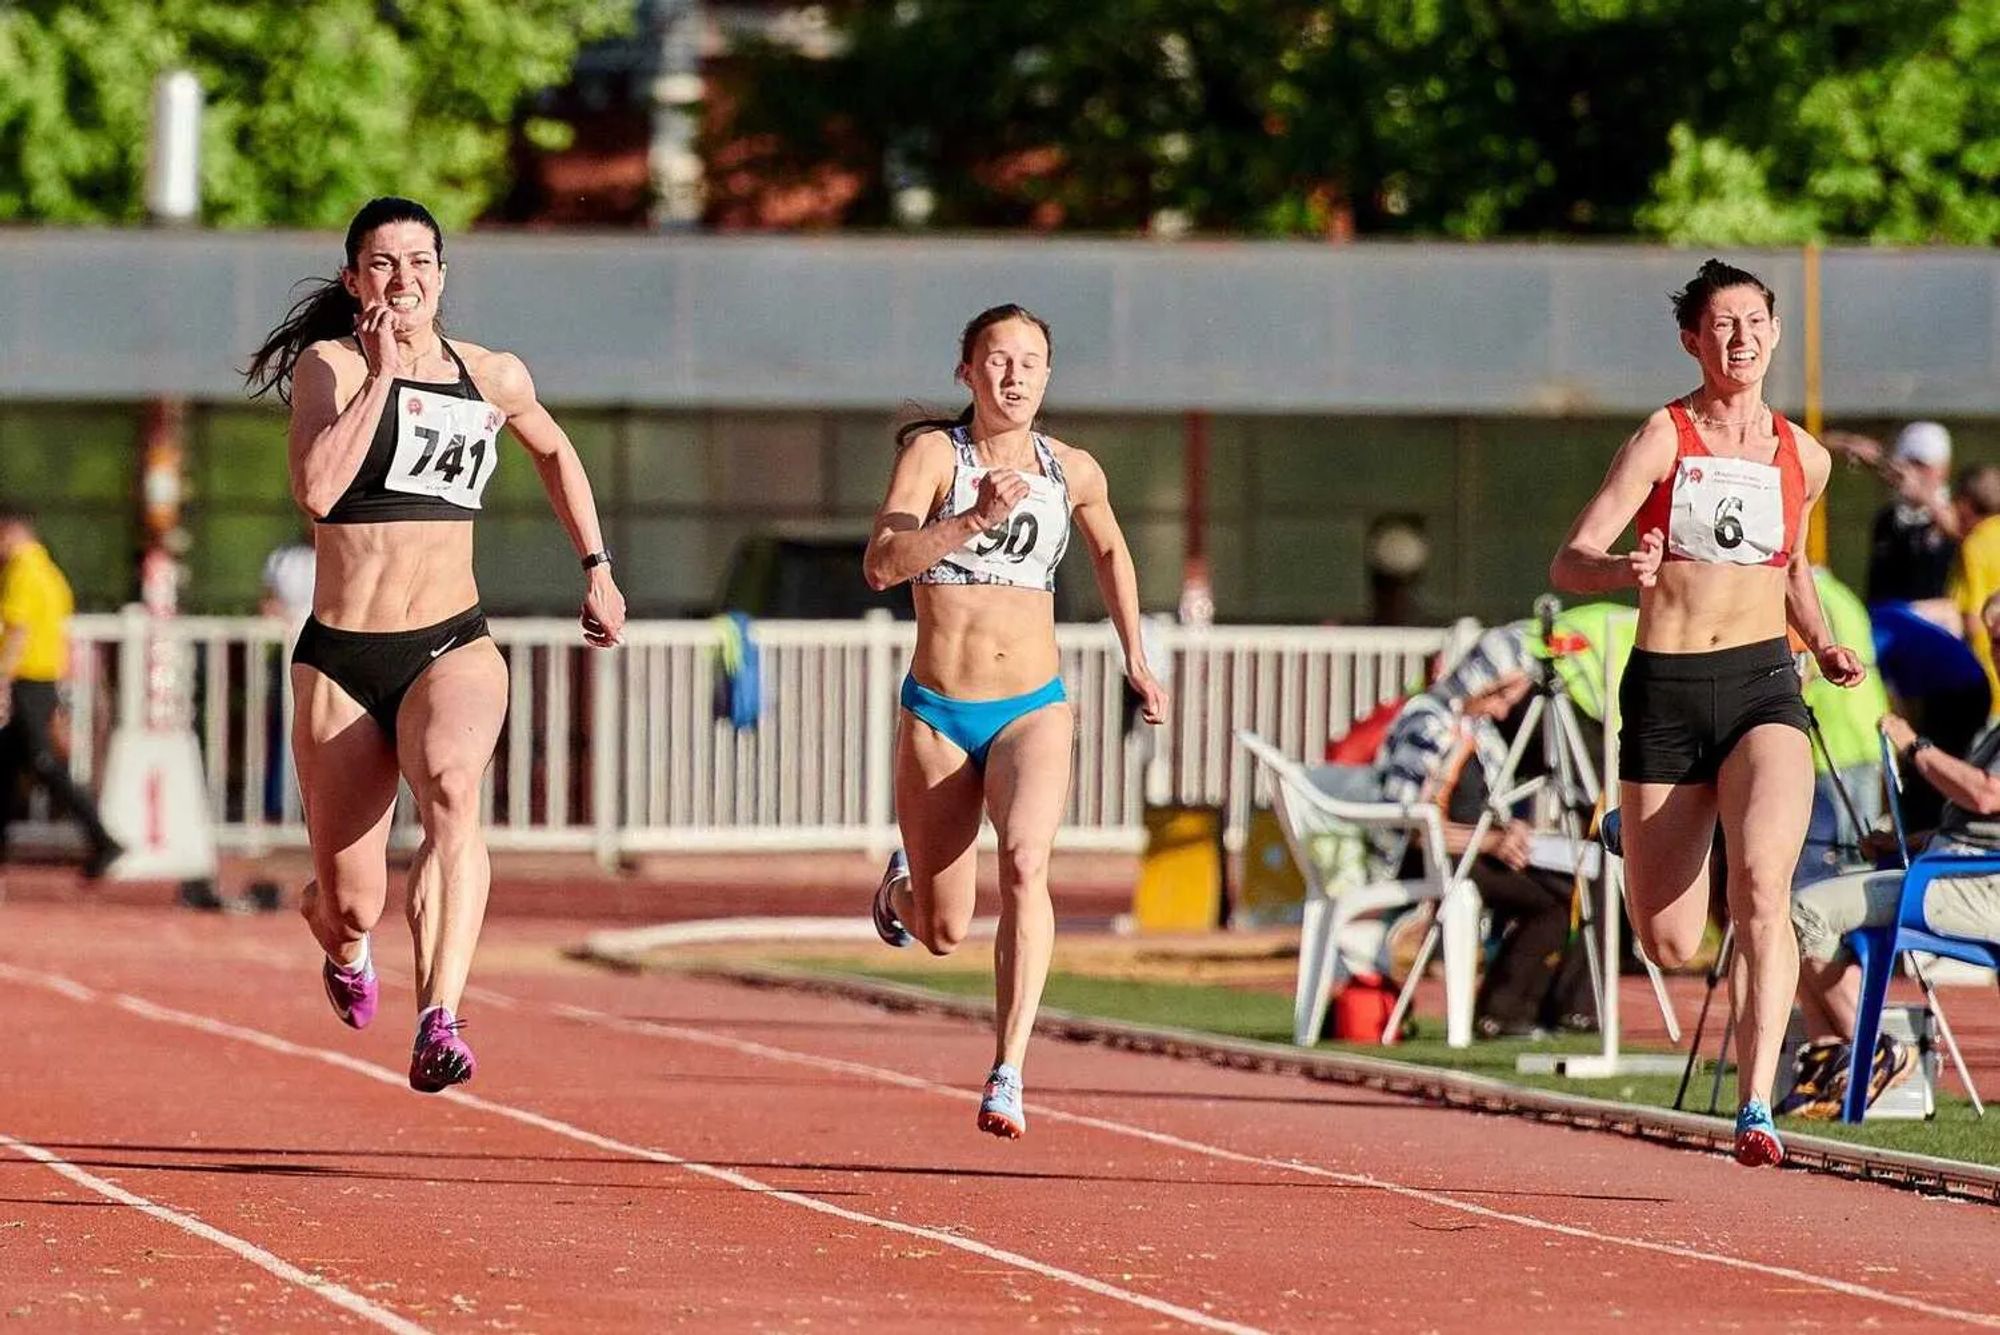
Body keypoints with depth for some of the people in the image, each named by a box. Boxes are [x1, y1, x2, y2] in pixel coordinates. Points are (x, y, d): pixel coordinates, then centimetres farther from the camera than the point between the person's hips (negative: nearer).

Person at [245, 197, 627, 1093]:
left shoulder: (495, 378, 7)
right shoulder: (330, 365, -3)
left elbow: (554, 453, 30)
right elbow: (315, 489, -22)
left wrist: (597, 568, 27)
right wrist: (381, 376, -20)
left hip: (453, 647, 1)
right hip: (341, 657, -1)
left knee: (450, 789, -34)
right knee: (349, 905, 4)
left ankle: (438, 1024, -45)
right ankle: (344, 949, 45)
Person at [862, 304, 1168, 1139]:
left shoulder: (1072, 472, 4)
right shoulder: (934, 453, -7)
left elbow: (1109, 550, 27)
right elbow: (880, 566, -22)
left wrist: (1136, 659, 27)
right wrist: (978, 517, -32)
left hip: (1034, 710, 1)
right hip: (938, 714, -1)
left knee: (1025, 862, -29)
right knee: (941, 936, 9)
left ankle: (1008, 1074, -31)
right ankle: (904, 882, 48)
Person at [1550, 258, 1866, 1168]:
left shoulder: (1803, 458, 9)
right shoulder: (1663, 438, -2)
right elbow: (1569, 563, -8)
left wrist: (1824, 647, 12)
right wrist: (1626, 569, -29)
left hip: (1763, 688, 1)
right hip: (1665, 691, -1)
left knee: (1762, 886, -27)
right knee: (1668, 945, 3)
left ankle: (1756, 1107, -28)